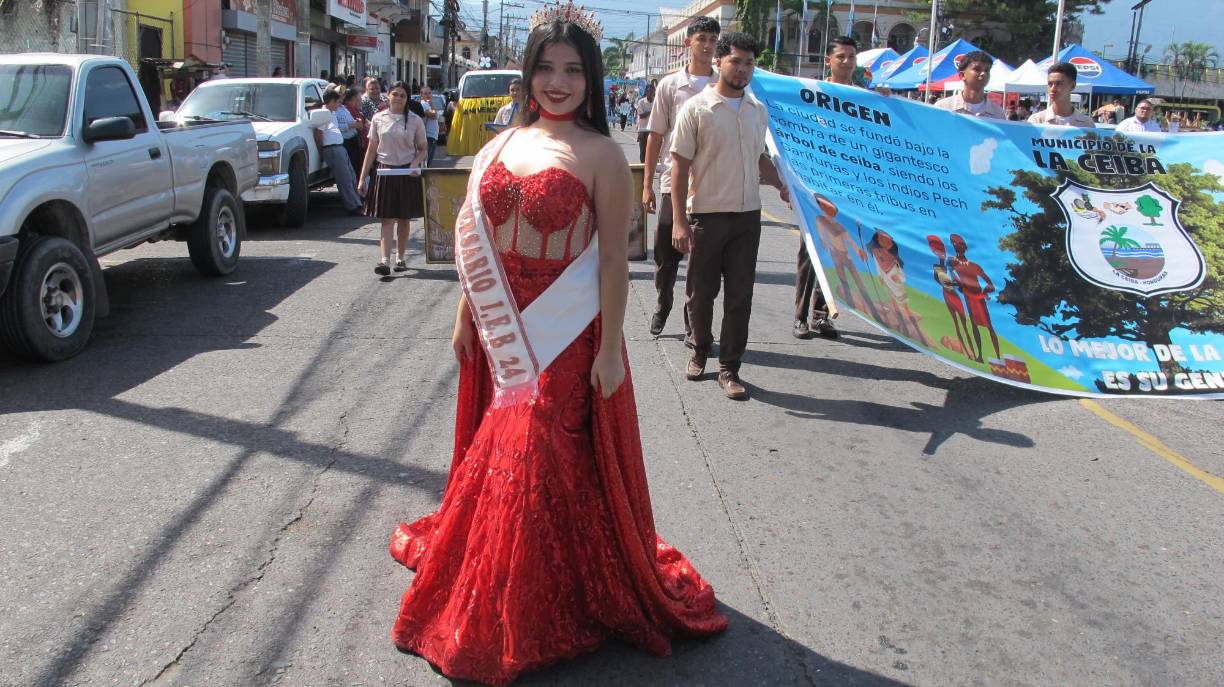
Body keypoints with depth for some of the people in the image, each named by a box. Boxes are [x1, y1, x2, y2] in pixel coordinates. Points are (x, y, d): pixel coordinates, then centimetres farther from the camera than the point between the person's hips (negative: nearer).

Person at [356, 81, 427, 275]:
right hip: (384, 171, 0)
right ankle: (384, 261, -13)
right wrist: (363, 177, 4)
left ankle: (400, 258, 22)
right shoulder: (378, 119, 3)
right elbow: (372, 149, 6)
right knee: (387, 219, -6)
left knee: (404, 219, 8)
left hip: (407, 173, 0)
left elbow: (423, 149, 6)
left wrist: (415, 164, -15)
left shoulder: (415, 121, 2)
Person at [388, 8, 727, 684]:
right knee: (498, 454, 16)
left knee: (546, 458, 1)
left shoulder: (598, 153, -9)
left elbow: (613, 259, -11)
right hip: (502, 326, 6)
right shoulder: (503, 144, 8)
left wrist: (610, 349, -14)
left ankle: (549, 602, 21)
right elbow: (479, 242, 13)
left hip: (565, 330, -5)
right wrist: (466, 317, 12)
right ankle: (495, 594, 36)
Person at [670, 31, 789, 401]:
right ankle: (699, 352, 30)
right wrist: (679, 221, -12)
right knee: (700, 292, 8)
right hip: (707, 215, -3)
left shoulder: (758, 111, 8)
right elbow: (680, 166, -7)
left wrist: (783, 187, 12)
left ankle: (729, 368, 13)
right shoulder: (696, 109, -6)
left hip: (747, 215, 4)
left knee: (740, 295, 4)